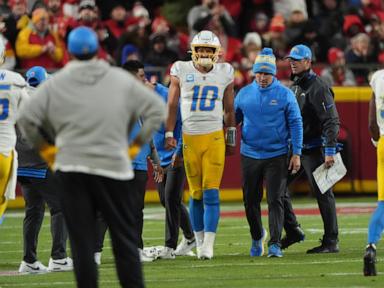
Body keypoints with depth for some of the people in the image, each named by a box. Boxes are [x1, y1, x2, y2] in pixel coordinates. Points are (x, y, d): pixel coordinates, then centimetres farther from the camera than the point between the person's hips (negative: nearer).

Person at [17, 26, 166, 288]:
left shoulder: (56, 83, 2)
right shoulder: (122, 80, 3)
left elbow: (27, 117, -1)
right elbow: (157, 109, 3)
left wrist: (40, 145, 15)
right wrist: (140, 141, 12)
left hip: (71, 169, 0)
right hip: (113, 167, 0)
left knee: (82, 241, 3)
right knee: (125, 239, 7)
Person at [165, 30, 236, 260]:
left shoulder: (224, 73, 6)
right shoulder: (182, 71, 3)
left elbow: (230, 109, 13)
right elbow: (172, 105, 7)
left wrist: (231, 139, 14)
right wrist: (169, 134, 1)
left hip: (215, 138, 0)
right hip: (190, 138, 0)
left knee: (211, 193, -9)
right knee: (196, 194, 3)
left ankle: (208, 244, -10)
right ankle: (199, 242, 12)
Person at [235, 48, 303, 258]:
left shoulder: (285, 94, -4)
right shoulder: (244, 94, 5)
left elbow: (295, 124, -3)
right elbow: (233, 119, 12)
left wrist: (296, 153, -7)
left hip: (277, 156, -3)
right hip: (250, 155, 3)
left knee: (275, 201, -7)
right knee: (250, 201, 11)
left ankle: (275, 244, -7)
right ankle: (257, 237, 32)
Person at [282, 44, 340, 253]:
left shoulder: (318, 87, -12)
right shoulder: (293, 87, 14)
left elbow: (332, 121, -18)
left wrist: (330, 151, -25)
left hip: (314, 149, -9)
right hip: (294, 148, 9)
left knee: (322, 193, -4)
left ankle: (331, 242, 1)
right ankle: (292, 231, 16)